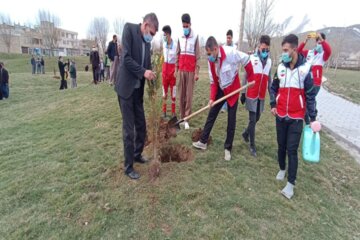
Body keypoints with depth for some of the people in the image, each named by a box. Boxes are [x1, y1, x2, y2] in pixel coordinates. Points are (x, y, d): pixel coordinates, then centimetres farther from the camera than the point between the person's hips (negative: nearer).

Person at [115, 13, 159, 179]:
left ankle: (137, 154, 34)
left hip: (138, 89, 7)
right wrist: (143, 72, -20)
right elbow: (126, 58, -17)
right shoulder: (129, 28, -7)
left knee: (141, 125, 12)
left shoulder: (147, 41, 12)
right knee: (129, 129, -2)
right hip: (126, 88, -7)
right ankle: (128, 167, 12)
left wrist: (150, 75, -6)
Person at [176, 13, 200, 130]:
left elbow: (198, 56, -4)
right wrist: (176, 69, 10)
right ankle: (182, 117, 16)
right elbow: (177, 54, 15)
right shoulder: (180, 38, 12)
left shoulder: (195, 37, -2)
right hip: (181, 70, 4)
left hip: (191, 70, -4)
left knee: (189, 95, -3)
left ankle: (186, 118, 2)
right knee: (181, 94, 6)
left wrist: (197, 71, -9)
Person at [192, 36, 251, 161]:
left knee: (231, 120, 2)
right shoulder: (211, 60, -8)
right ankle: (203, 142, 18)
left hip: (233, 89, -5)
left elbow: (247, 60, -12)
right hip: (220, 89, 5)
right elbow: (213, 81, -4)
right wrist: (212, 98, -14)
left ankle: (228, 148, 14)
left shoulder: (231, 53, -26)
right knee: (211, 115, 6)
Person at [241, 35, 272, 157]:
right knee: (252, 120, -1)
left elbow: (269, 79, 12)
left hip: (261, 96, 5)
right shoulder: (251, 58, -8)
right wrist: (243, 93, -4)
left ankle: (246, 133, 40)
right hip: (251, 95, -5)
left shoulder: (269, 61, 7)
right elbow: (246, 77, -4)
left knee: (256, 118, 14)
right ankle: (252, 146, 11)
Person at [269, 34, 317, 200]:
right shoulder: (280, 67, 2)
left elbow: (310, 95, -6)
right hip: (281, 116, 4)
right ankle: (282, 169, 38)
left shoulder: (305, 68, -10)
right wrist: (273, 105, 4)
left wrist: (312, 118, -6)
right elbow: (273, 88, 15)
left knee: (292, 150, -3)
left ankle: (291, 183, 7)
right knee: (281, 146, 15)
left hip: (296, 117, -3)